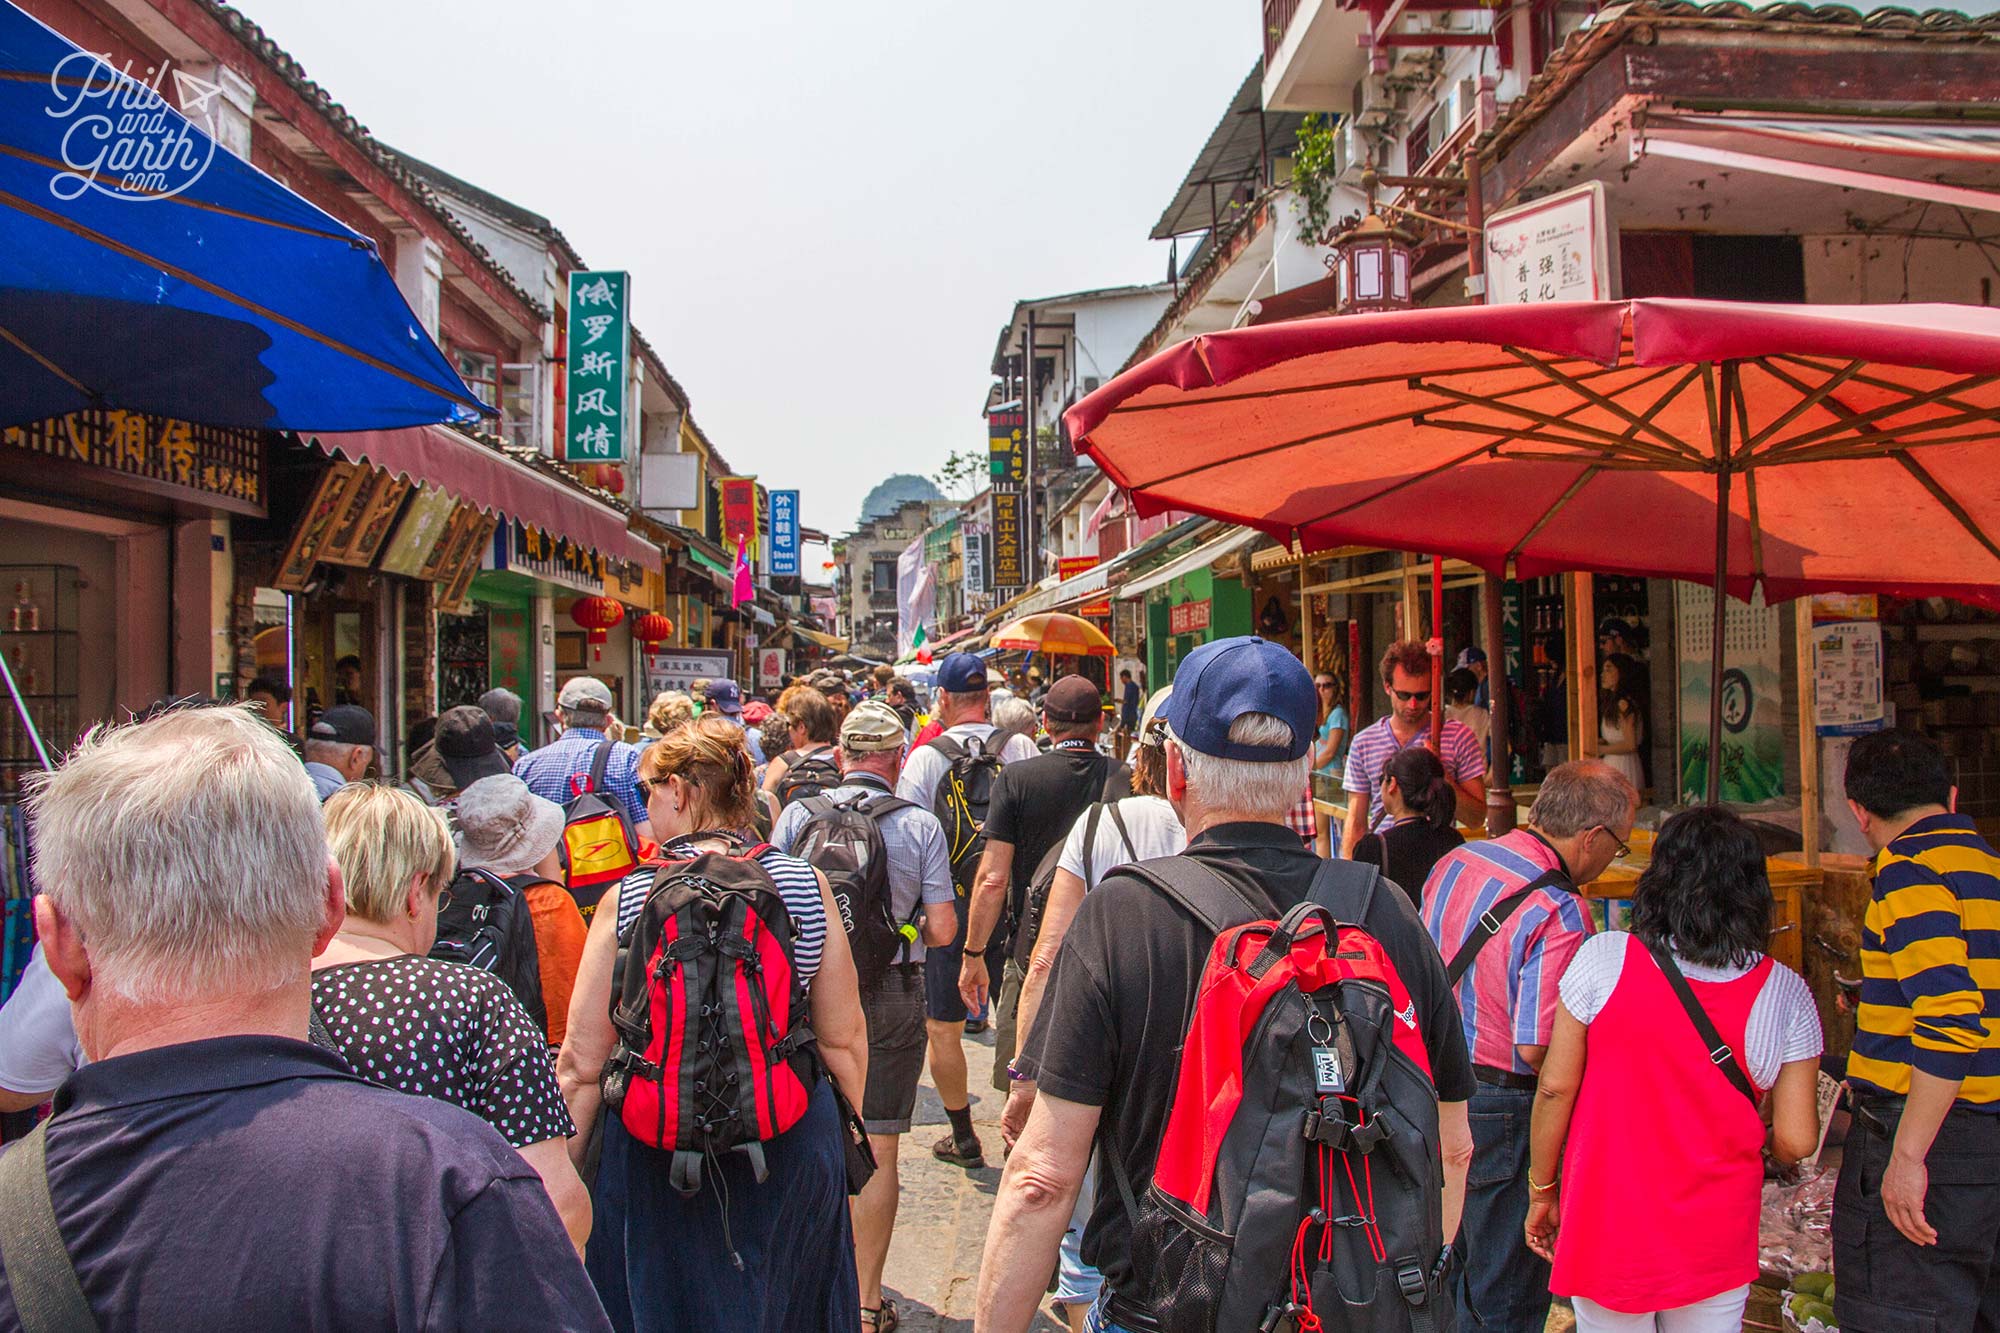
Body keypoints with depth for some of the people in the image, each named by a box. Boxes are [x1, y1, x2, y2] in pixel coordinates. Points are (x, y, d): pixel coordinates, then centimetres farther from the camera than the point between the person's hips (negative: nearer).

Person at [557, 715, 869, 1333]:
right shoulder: (805, 885, -8)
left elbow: (581, 1064, -8)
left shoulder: (626, 901, -12)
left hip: (658, 1159, -1)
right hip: (793, 1153, 2)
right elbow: (844, 1039, -2)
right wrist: (849, 1136, 14)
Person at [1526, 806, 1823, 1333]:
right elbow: (1796, 1140, -7)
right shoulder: (1785, 993, -8)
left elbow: (1555, 1087, -10)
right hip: (1716, 1241, 1)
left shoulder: (1603, 959, -12)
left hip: (1607, 1229, -1)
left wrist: (1542, 1192, 3)